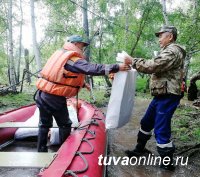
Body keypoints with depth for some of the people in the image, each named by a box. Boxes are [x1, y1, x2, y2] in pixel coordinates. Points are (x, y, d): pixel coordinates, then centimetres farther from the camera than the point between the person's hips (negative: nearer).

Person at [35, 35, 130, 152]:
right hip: (55, 98, -8)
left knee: (44, 124, 18)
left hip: (42, 94, 9)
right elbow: (92, 69, -27)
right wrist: (116, 67, -27)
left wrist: (82, 84, 23)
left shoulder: (60, 53, 15)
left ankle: (41, 151, 28)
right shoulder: (73, 59, -14)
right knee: (65, 125, 9)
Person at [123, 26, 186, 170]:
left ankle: (167, 163, 11)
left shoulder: (173, 51, -14)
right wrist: (135, 62, 6)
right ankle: (140, 149, 34)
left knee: (161, 130, -4)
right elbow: (156, 68, 17)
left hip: (167, 97, -11)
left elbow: (152, 66, -23)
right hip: (161, 95, 11)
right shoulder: (169, 51, 22)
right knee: (146, 123, 18)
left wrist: (132, 61, -12)